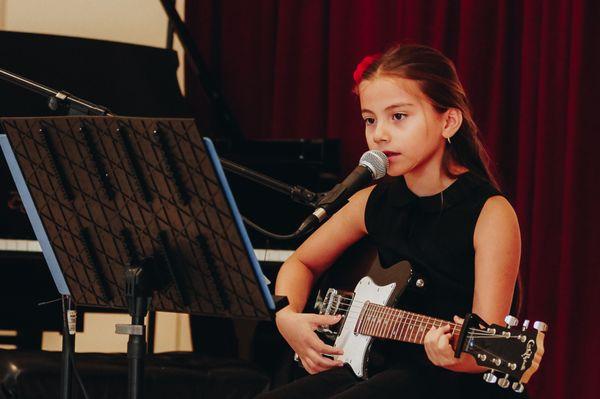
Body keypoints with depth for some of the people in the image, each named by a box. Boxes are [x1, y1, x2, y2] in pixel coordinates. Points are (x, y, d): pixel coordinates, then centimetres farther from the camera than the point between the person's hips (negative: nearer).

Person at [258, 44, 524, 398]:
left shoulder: (489, 213, -12)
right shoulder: (376, 203, 6)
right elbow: (303, 263, 23)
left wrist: (453, 354, -40)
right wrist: (287, 317, 3)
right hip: (386, 368, 7)